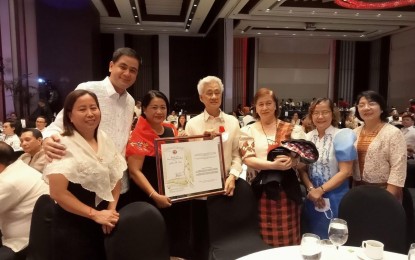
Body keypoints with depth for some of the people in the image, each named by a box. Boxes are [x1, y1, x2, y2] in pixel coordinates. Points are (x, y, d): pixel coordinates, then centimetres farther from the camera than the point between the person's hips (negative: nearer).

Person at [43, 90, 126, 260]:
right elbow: (58, 192, -21)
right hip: (73, 227, -6)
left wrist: (111, 210, -5)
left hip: (104, 224, 6)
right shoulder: (64, 146, -15)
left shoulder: (106, 140, 3)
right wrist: (95, 214, -18)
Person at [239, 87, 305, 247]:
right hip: (260, 190, -1)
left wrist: (292, 161, -21)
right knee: (261, 241, 7)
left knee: (287, 238, 7)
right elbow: (248, 159, -8)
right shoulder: (248, 131, 3)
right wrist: (273, 165, -23)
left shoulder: (291, 129, 6)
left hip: (286, 189, 1)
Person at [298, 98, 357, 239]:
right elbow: (302, 168, 5)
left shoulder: (341, 136, -9)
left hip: (334, 199, -4)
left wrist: (321, 190, -16)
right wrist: (311, 189, -11)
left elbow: (345, 172, -14)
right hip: (312, 198, 4)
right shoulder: (307, 138, 3)